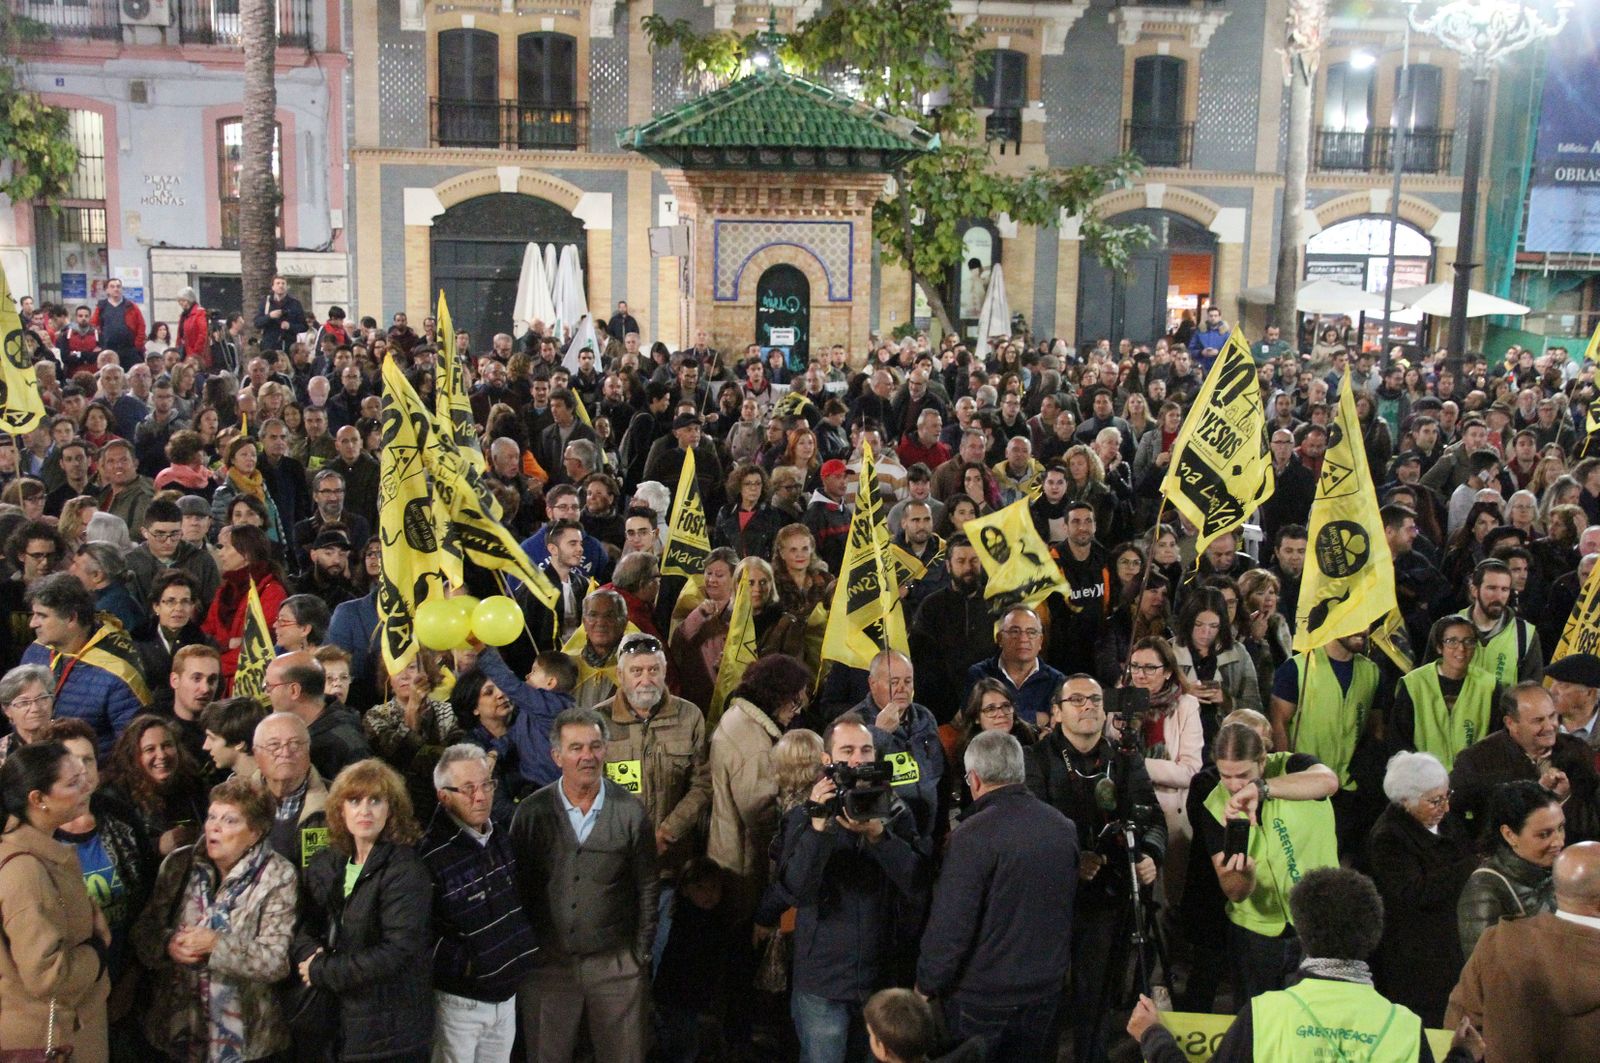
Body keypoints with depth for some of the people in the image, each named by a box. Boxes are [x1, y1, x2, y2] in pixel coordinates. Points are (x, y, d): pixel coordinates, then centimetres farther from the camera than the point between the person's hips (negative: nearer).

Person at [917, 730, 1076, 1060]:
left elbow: (949, 925, -21)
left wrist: (926, 985, -9)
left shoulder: (973, 836, -21)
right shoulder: (1065, 828, 0)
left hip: (984, 999, -6)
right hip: (1047, 993, 6)